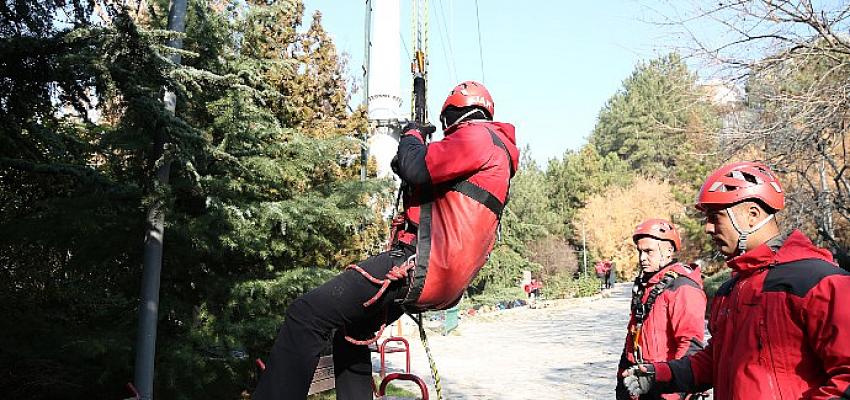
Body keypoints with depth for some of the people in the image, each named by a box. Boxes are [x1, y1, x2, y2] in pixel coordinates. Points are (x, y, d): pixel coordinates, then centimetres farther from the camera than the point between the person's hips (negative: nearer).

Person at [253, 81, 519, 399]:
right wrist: (408, 170, 26)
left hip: (424, 265, -11)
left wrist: (412, 135, 2)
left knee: (307, 314, -16)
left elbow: (418, 169, -18)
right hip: (445, 278, 11)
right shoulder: (493, 146, 26)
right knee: (350, 330, 23)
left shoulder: (478, 135, -5)